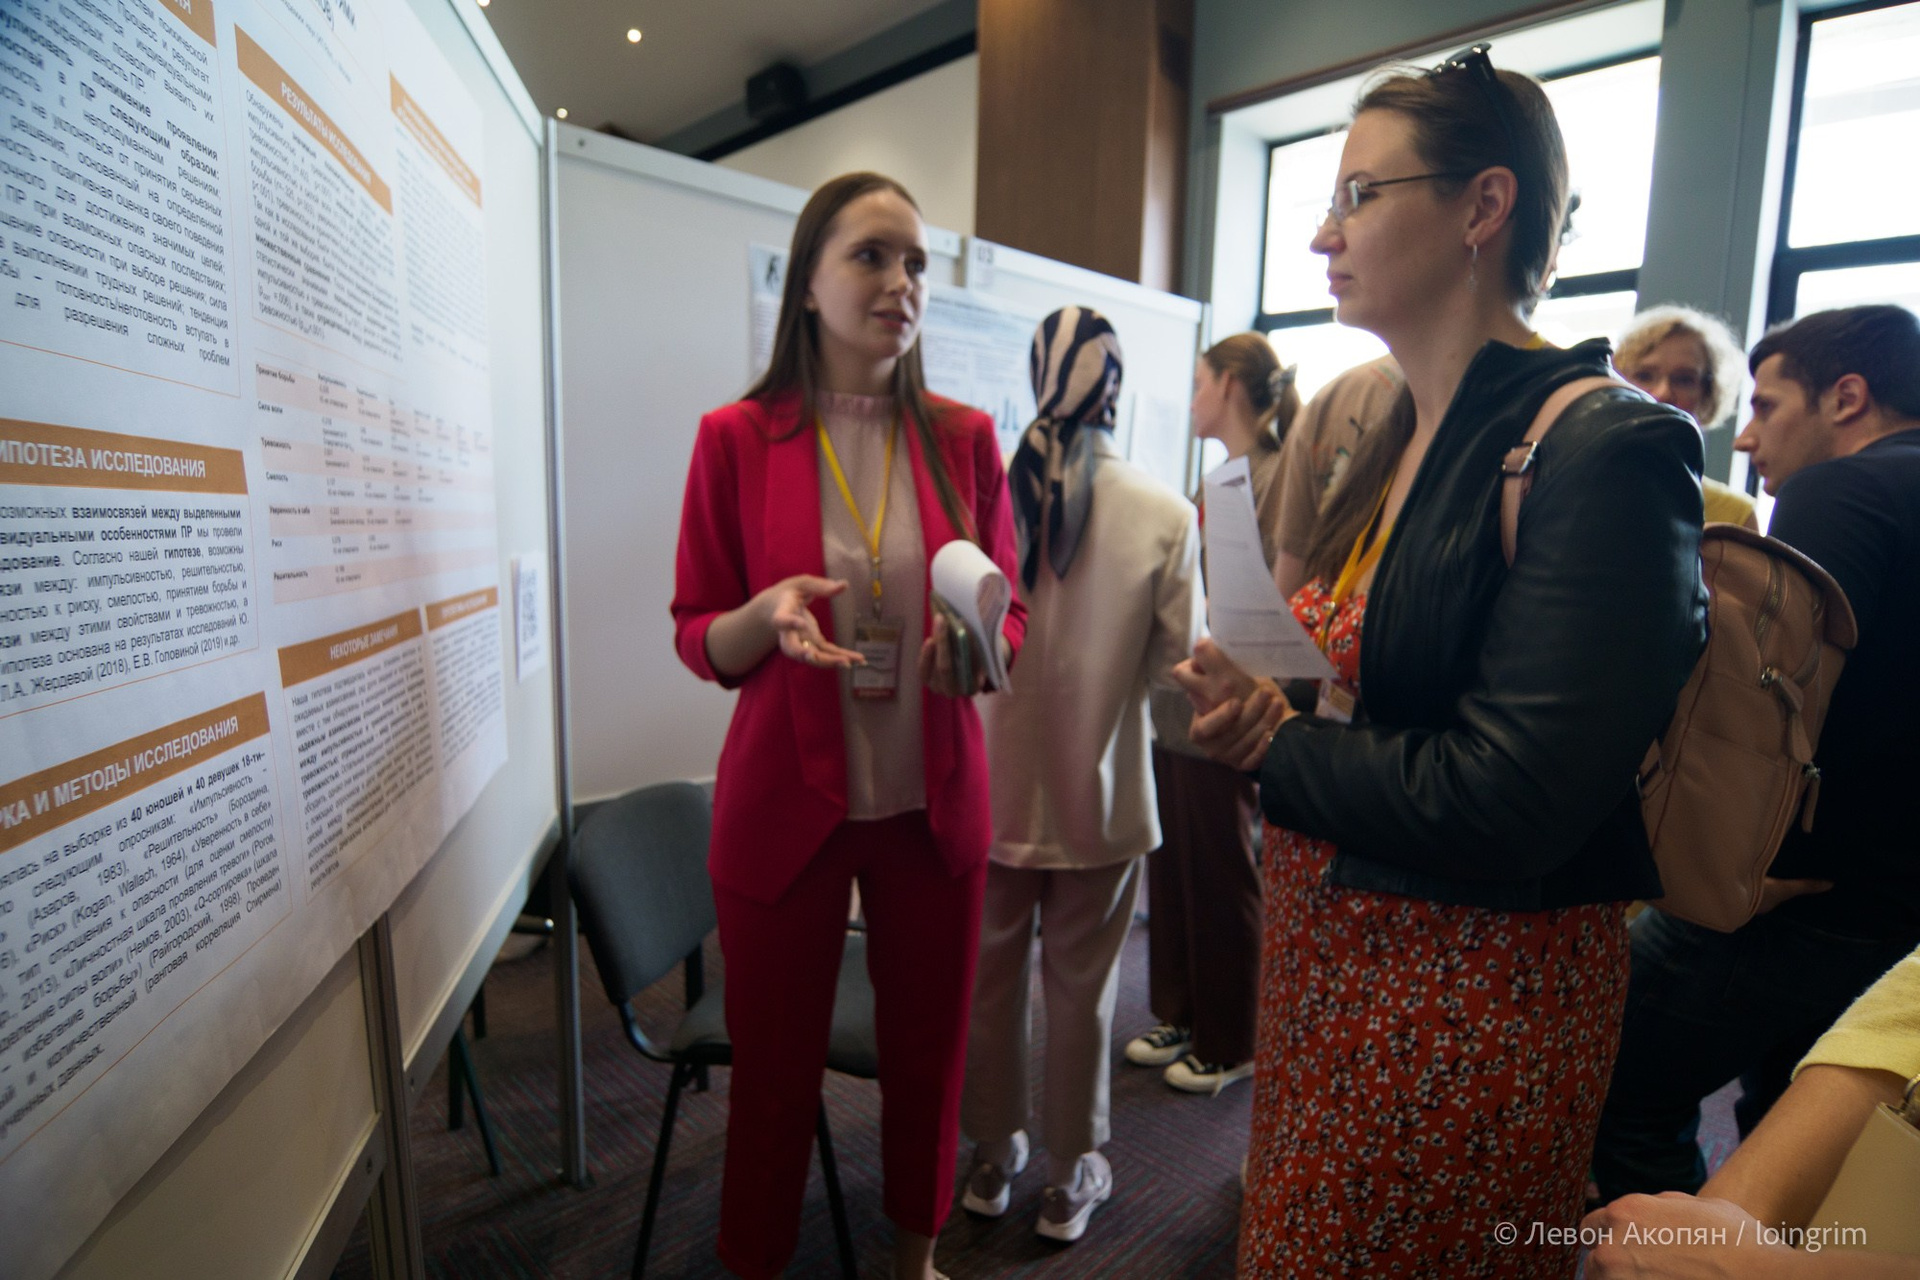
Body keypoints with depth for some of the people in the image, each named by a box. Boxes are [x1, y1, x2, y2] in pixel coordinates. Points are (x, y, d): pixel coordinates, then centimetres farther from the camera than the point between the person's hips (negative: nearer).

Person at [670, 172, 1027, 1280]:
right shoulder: (736, 438, -4)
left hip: (934, 802, 2)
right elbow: (698, 638, 0)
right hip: (784, 803, -2)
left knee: (929, 1051, 17)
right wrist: (764, 617, -21)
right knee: (777, 1064, 12)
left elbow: (1011, 613, 7)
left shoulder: (965, 438, 1)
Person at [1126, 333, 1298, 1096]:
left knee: (1222, 877, 6)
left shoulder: (1276, 476, -12)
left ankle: (1230, 1044, 25)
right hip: (1176, 705, 9)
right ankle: (1180, 1017, 34)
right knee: (1171, 869, 16)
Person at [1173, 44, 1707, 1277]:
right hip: (1326, 942, 8)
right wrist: (1266, 713, -7)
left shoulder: (1604, 450, -18)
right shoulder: (1392, 436, 7)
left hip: (1475, 989, -7)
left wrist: (1272, 743, -13)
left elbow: (1504, 801, -25)